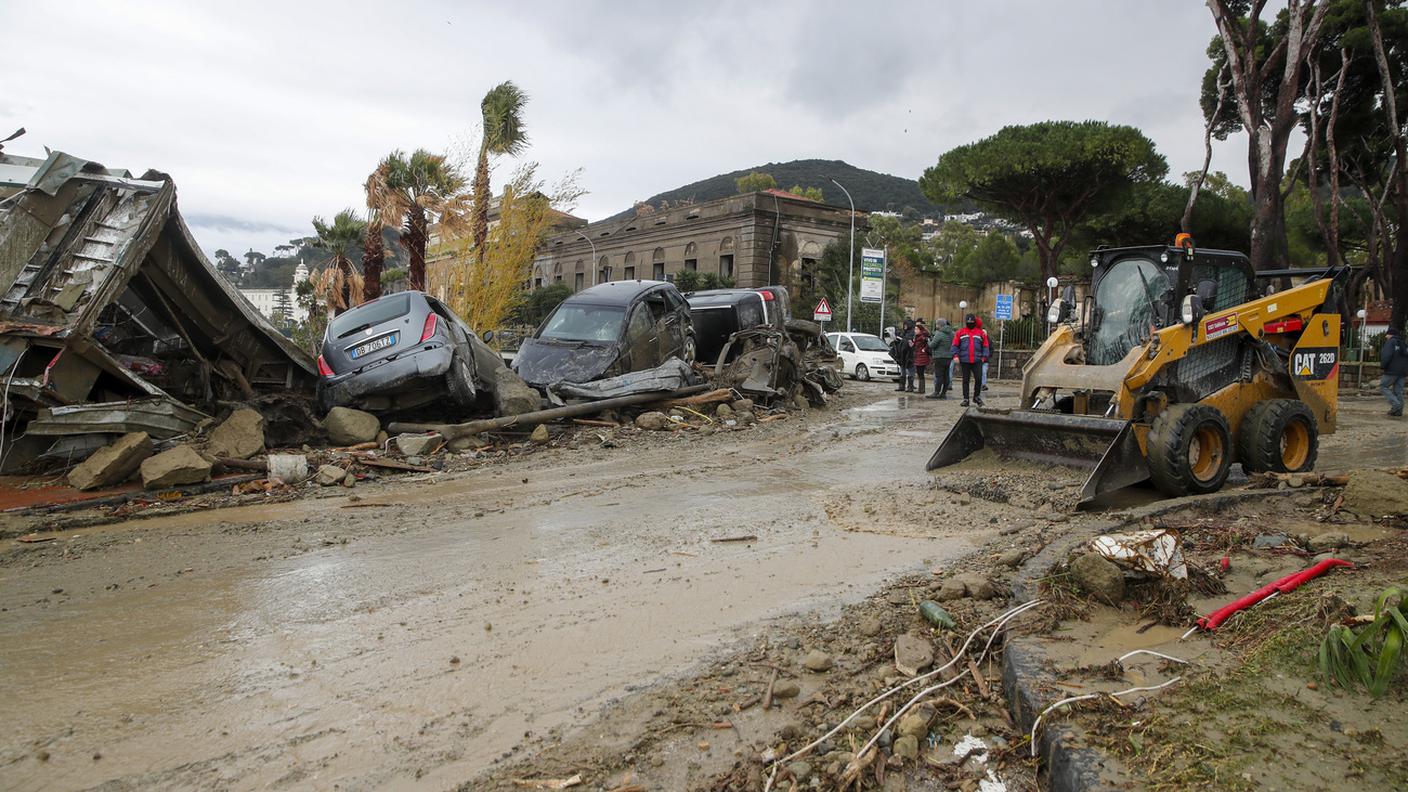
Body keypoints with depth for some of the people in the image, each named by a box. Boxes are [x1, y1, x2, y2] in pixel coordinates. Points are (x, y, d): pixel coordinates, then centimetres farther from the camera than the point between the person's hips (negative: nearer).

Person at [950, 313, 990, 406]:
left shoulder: (981, 333, 8)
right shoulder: (960, 333, 6)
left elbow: (985, 346, 9)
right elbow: (955, 345, 5)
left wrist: (984, 357, -1)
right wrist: (955, 355, -8)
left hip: (977, 360, 0)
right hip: (964, 360, 0)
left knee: (979, 378, -6)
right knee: (965, 380, 5)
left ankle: (977, 396, 14)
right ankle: (965, 399, 11)